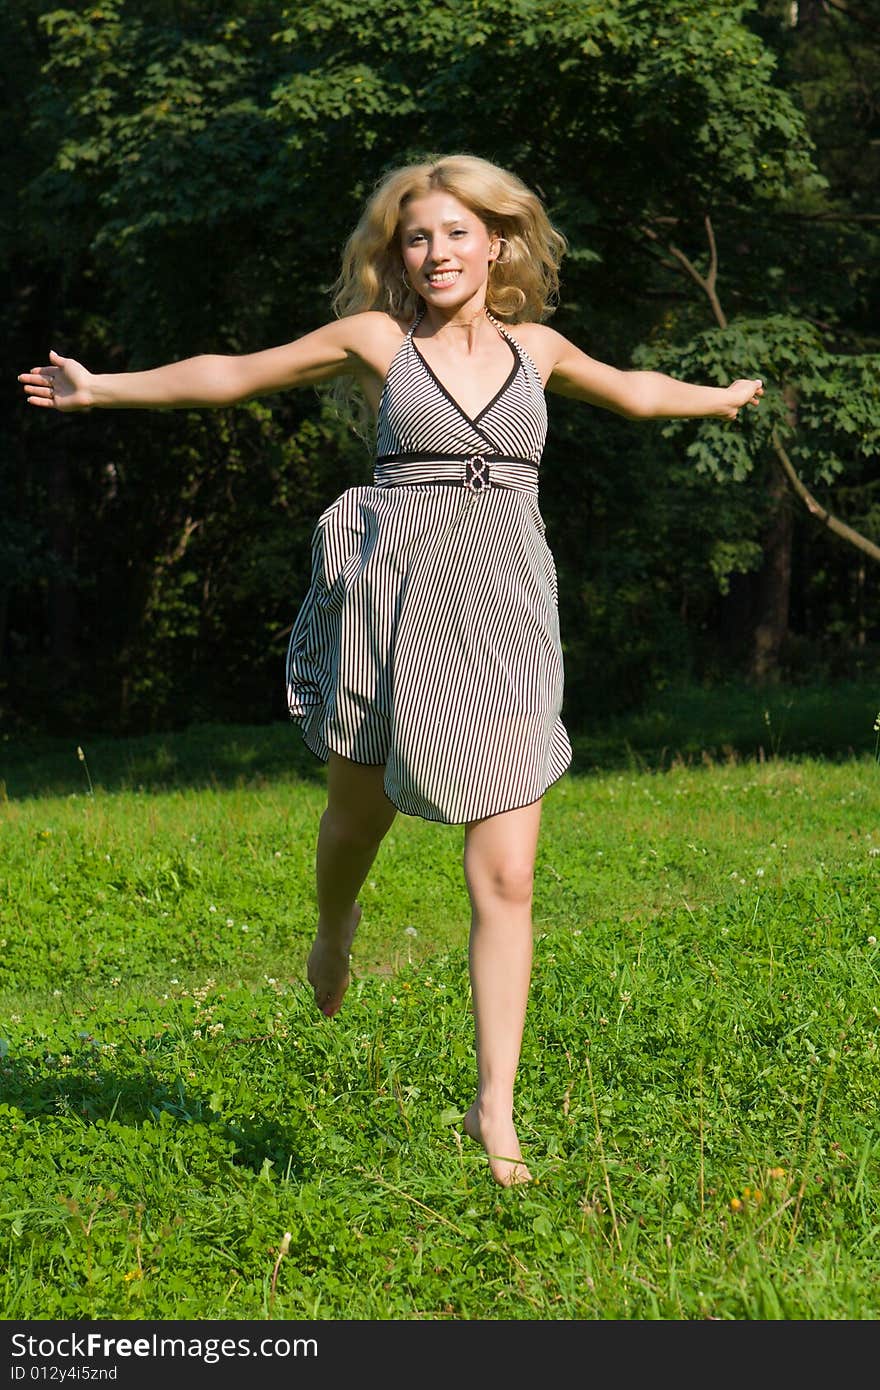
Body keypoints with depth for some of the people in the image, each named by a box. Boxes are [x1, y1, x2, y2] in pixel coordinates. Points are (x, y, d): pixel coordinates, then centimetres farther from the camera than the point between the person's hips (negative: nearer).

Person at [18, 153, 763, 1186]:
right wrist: (103, 389, 16)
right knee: (359, 810, 19)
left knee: (505, 878, -7)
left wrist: (720, 397, 46)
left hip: (505, 618, 1)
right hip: (393, 598, -1)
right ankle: (334, 931, 55)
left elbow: (631, 392, 32)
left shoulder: (536, 347, 11)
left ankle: (494, 1108, -3)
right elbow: (231, 375, 13)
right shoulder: (372, 339, 4)